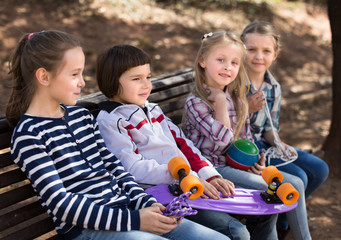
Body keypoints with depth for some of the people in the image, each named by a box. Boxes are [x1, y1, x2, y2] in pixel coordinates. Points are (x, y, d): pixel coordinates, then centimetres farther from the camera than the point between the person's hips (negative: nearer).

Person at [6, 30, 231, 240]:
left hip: (125, 209, 7)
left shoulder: (82, 115, 15)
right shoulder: (28, 135, -8)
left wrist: (147, 204, 0)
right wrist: (133, 220, -18)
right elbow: (61, 204, -15)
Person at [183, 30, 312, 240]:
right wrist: (220, 102, -19)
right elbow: (222, 140, -22)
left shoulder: (237, 98, 10)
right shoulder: (195, 102, -14)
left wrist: (255, 160, 2)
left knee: (295, 183, -2)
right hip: (214, 168, -7)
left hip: (239, 164, 8)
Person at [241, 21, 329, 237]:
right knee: (297, 177, -21)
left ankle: (281, 215, 23)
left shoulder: (274, 88, 5)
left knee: (319, 169, 4)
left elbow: (270, 127, 14)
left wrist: (278, 144, -6)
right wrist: (247, 109, -29)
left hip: (261, 143, 8)